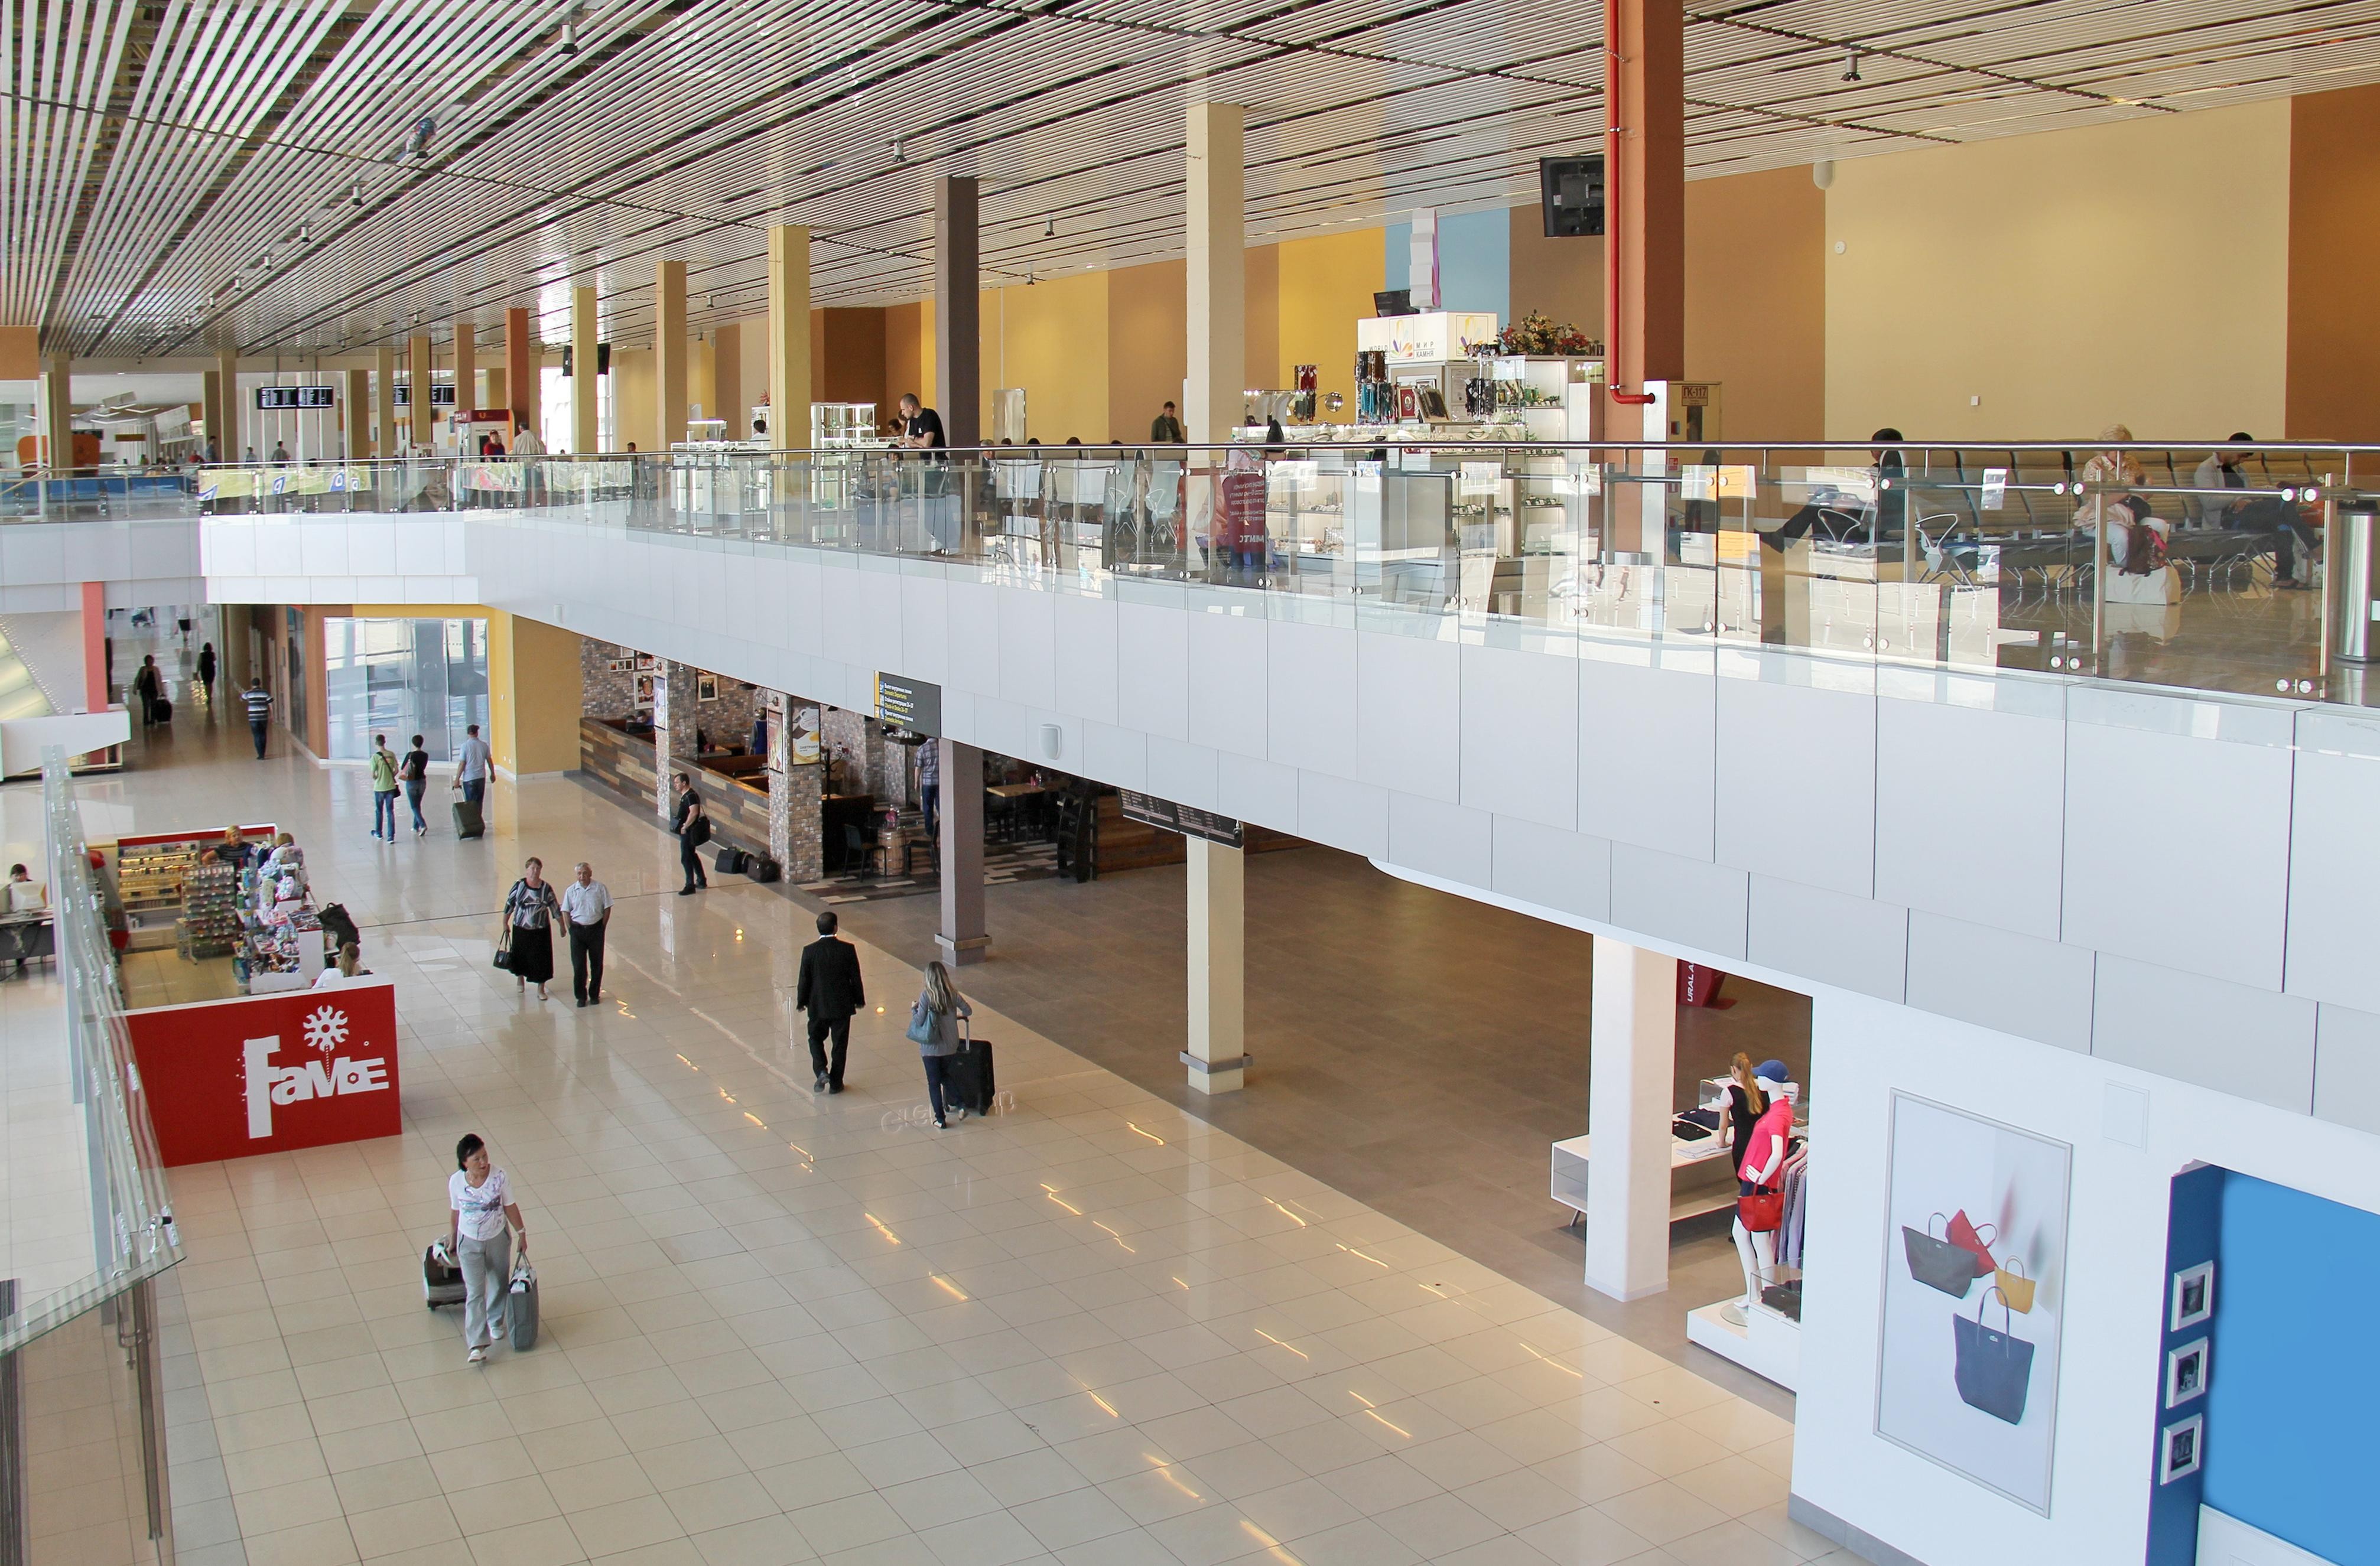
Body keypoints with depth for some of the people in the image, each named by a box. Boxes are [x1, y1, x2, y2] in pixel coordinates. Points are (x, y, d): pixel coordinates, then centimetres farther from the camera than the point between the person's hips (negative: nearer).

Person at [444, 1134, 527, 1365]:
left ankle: (496, 1321, 48)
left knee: (499, 1284, 20)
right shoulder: (456, 1182, -17)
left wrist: (522, 1233, 0)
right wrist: (452, 1241, 9)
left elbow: (510, 1207, -7)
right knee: (474, 1293, -5)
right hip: (469, 1242, -1)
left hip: (498, 1239, 1)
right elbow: (456, 1213, -1)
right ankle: (477, 1344, -3)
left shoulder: (499, 1177, -20)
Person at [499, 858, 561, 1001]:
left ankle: (541, 988, 16)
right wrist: (505, 923, 6)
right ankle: (520, 978, 45)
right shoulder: (519, 885, -9)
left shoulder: (546, 888, -8)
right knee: (521, 955, 16)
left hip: (541, 930, 0)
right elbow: (509, 904, 1)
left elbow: (555, 908, 0)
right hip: (521, 928, 0)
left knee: (542, 958, 1)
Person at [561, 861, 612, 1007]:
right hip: (578, 929, 0)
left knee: (597, 963, 8)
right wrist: (571, 928, -3)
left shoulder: (600, 888, -4)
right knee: (578, 964, -1)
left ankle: (595, 994, 21)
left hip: (596, 928, 0)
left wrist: (602, 927, -2)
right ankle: (581, 996, 10)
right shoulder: (571, 891, -1)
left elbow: (607, 908, 2)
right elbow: (566, 911, 6)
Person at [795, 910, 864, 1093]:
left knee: (816, 1038, 20)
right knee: (840, 1044, 12)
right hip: (842, 1005, 0)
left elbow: (804, 980, -6)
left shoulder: (810, 951, -13)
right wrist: (859, 1000, 9)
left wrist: (801, 1002, 8)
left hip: (818, 1005, 0)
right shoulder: (848, 949, -12)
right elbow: (855, 978, -5)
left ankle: (821, 1070, 0)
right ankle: (836, 1083, 17)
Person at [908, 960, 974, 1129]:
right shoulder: (952, 994, -5)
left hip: (931, 1047, -4)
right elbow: (968, 1011, 3)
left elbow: (920, 1022, -15)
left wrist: (913, 1010, 4)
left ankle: (940, 1120, 11)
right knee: (945, 1076, 25)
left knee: (934, 1082, 8)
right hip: (950, 1045, 4)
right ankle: (961, 1104, 11)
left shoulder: (926, 996, -17)